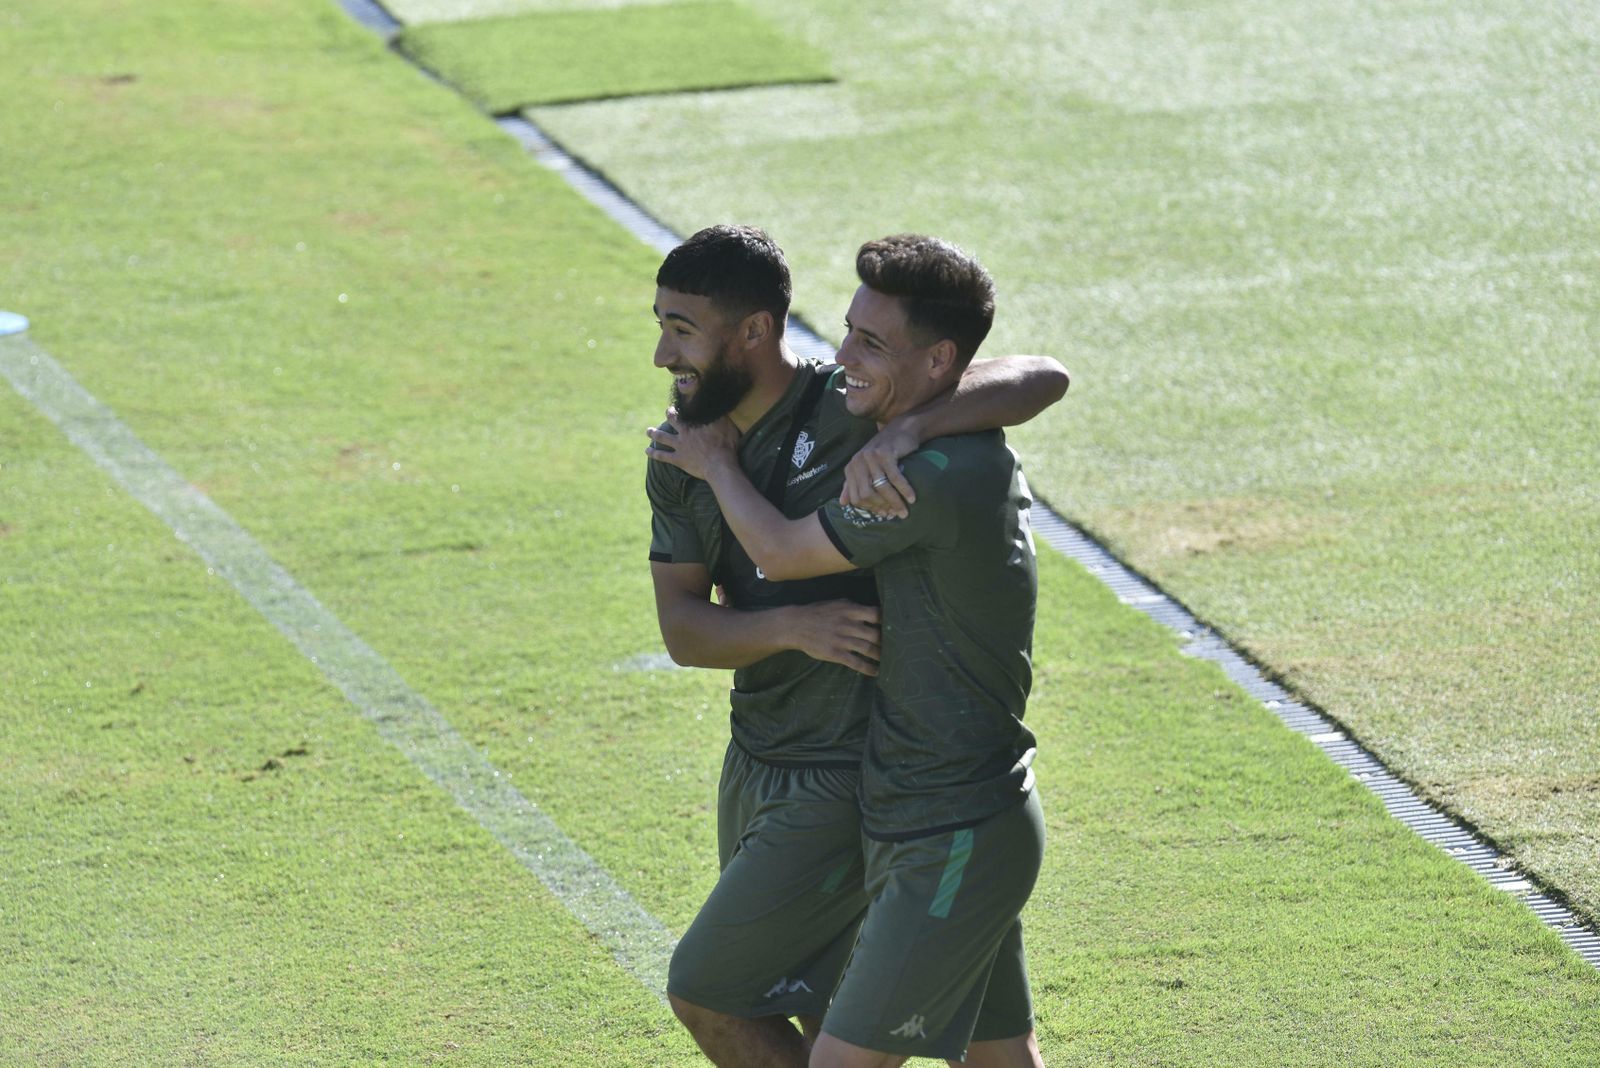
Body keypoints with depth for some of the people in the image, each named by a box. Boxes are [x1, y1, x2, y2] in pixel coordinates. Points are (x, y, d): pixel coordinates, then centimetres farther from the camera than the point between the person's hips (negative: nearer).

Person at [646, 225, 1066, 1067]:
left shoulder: (849, 414, -20)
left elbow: (1041, 380, -30)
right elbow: (681, 628, -5)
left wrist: (903, 431, -47)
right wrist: (791, 627, -26)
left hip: (843, 784, -8)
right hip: (754, 767, 8)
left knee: (704, 992, -4)